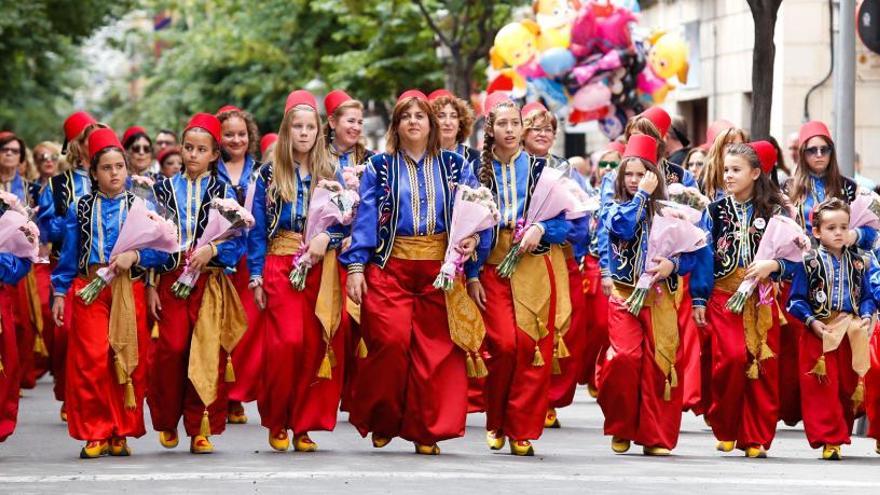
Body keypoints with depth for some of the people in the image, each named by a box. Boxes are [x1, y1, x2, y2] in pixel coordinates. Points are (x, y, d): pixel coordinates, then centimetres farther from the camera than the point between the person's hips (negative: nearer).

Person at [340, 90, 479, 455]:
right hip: (390, 267, -1)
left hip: (440, 267, 1)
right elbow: (366, 217, 3)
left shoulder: (454, 166, 12)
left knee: (437, 349, -4)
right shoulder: (380, 167, 9)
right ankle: (381, 421, 4)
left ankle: (426, 430, 3)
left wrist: (473, 237, -14)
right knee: (390, 342, -14)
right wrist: (355, 266, -6)